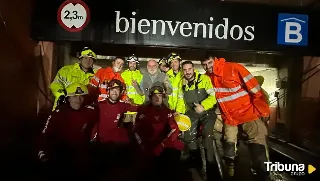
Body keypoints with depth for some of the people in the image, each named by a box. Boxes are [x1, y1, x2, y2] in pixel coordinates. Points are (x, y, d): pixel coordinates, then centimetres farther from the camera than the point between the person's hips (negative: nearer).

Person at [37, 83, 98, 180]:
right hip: (60, 162, -2)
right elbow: (45, 135, -13)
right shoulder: (57, 114, -16)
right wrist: (43, 155, -22)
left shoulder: (91, 111, -11)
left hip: (82, 161, 2)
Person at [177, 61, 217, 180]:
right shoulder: (182, 83, 3)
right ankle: (194, 159, 32)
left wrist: (203, 106, -34)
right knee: (188, 137, 5)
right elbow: (181, 99, 15)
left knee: (207, 136, -21)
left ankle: (210, 166, -5)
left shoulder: (204, 79, -15)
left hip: (207, 112, -5)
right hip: (192, 113, 5)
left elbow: (213, 96, -21)